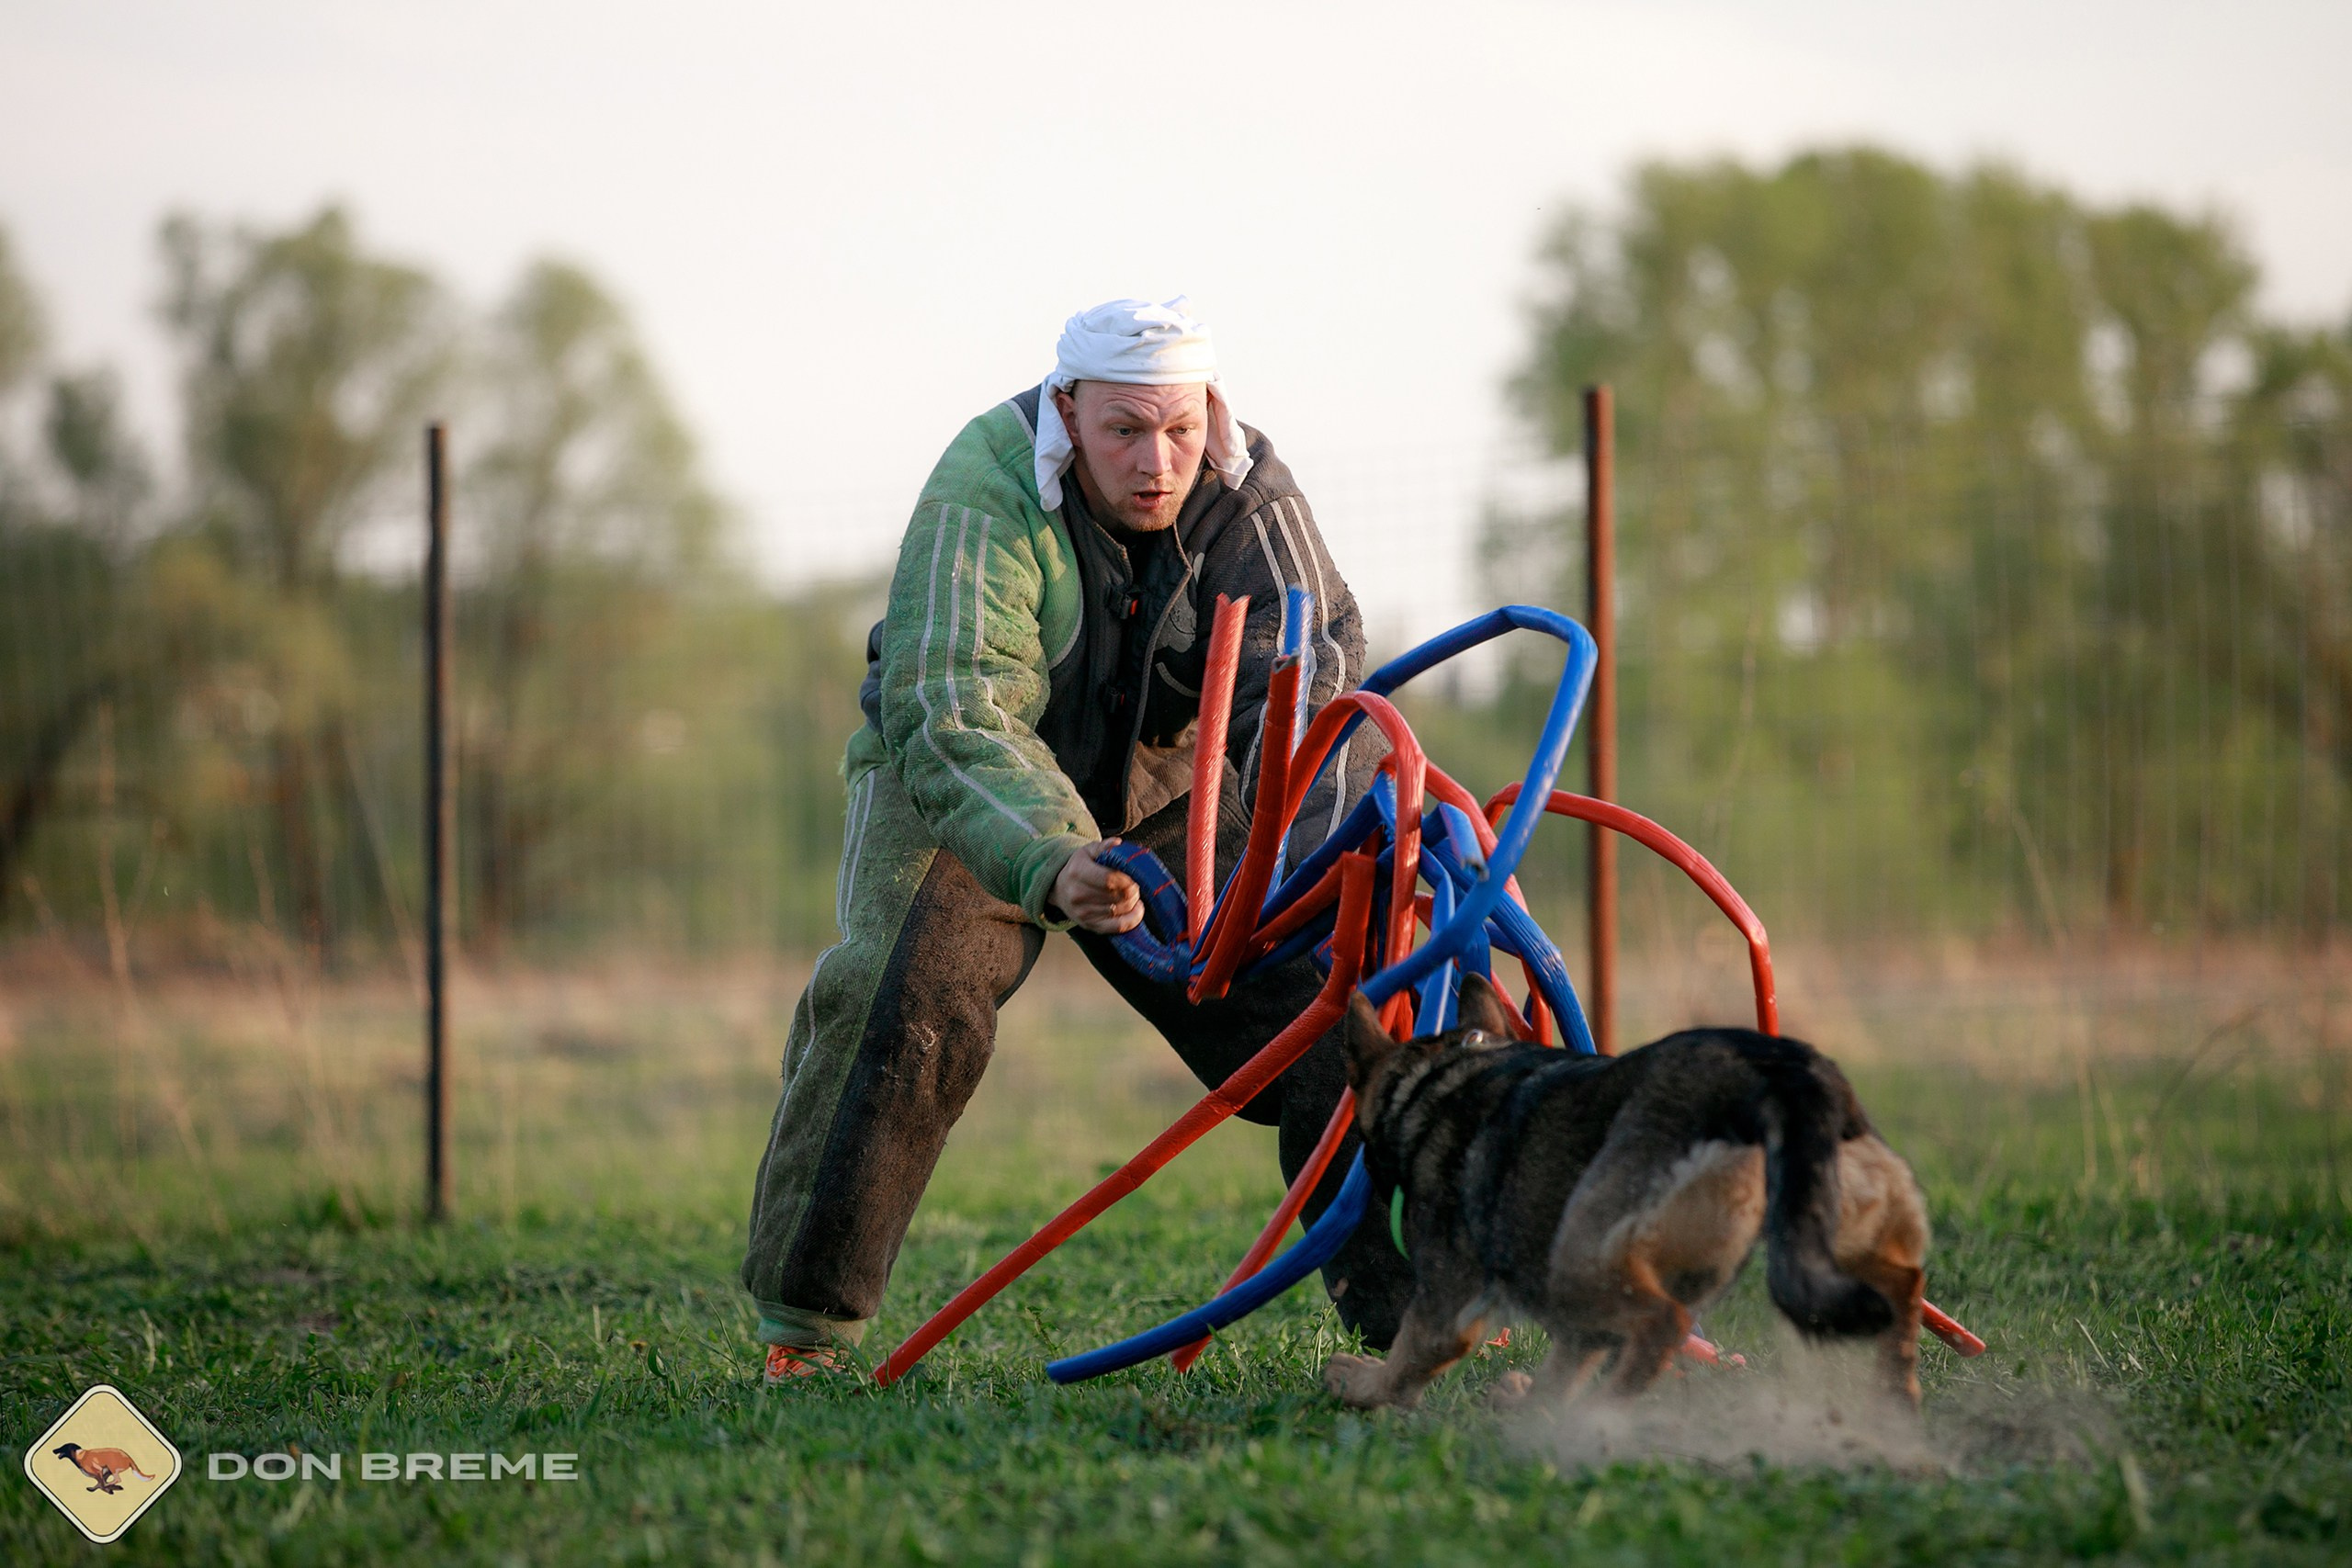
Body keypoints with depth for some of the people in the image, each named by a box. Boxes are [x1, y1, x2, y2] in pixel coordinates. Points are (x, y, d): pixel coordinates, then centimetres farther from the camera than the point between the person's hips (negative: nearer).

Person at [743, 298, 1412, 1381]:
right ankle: (806, 1325, -16)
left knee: (1317, 999, -7)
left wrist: (1321, 846, -48)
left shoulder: (1248, 496, -19)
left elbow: (1311, 682, -28)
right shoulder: (983, 497, -31)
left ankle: (1413, 1312, 6)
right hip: (964, 785, -3)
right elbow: (946, 718, -41)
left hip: (1162, 786, 4)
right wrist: (1049, 869, -59)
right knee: (896, 1000, -27)